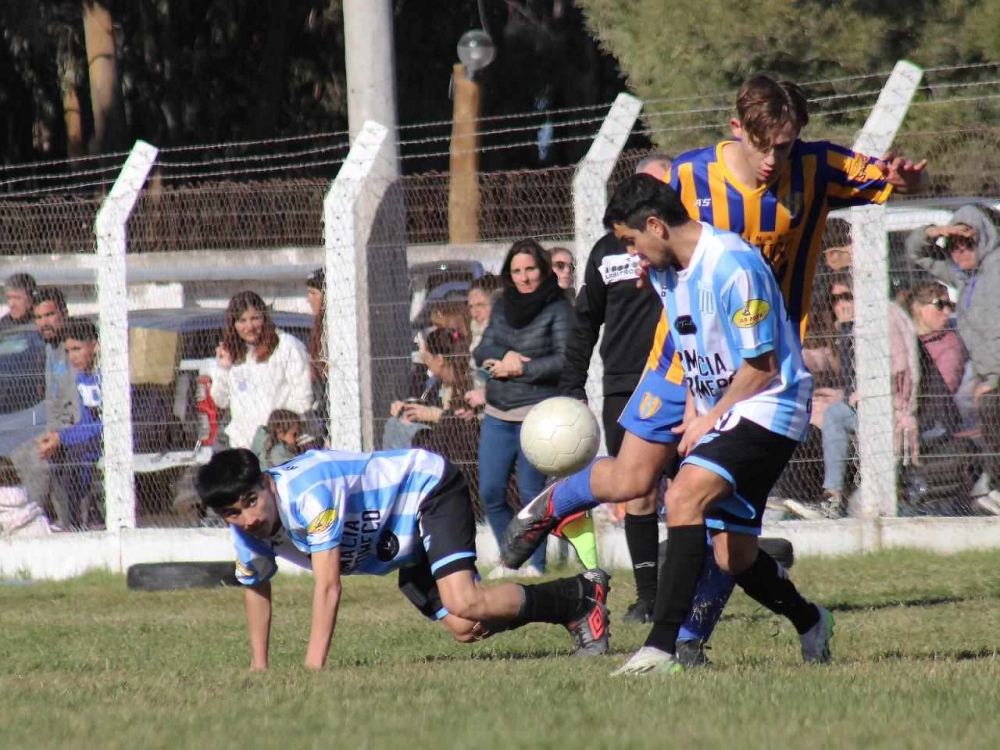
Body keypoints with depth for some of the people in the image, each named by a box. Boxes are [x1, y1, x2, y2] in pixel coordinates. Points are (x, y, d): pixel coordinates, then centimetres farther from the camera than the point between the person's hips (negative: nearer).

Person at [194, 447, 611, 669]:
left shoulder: (306, 493, -37)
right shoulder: (246, 532, -11)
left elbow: (328, 585, -39)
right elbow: (255, 588, 10)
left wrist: (313, 666, -41)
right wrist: (259, 667, 9)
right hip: (408, 548, 8)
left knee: (465, 606, -27)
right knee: (463, 628, -3)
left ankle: (583, 594, -5)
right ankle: (570, 603, 20)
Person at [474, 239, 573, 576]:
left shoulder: (558, 308, -4)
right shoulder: (502, 307, 14)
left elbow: (565, 360, -12)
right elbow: (481, 351, 9)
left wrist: (518, 369, -12)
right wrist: (505, 355, -12)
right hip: (497, 415, 6)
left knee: (531, 490, -6)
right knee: (490, 492, 2)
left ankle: (536, 563, 5)